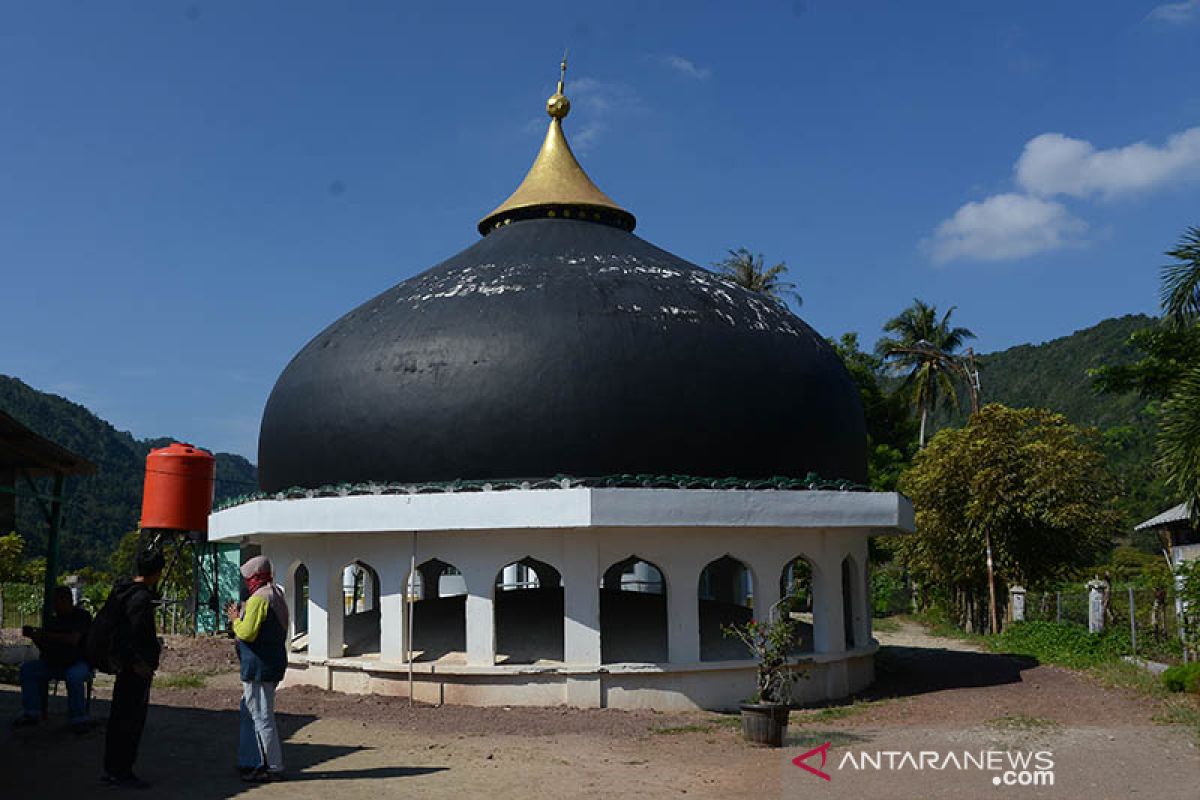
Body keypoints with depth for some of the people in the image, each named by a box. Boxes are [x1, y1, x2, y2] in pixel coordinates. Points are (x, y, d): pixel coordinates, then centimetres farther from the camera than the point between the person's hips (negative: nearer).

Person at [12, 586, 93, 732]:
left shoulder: (82, 616, -10)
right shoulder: (54, 620, 9)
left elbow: (73, 640, -25)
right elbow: (44, 647, 10)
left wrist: (44, 635, -24)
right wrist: (34, 635, -9)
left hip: (79, 663, -7)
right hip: (56, 663, 7)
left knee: (74, 676, -37)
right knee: (27, 669, -8)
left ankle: (79, 720, -25)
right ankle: (32, 714, -7)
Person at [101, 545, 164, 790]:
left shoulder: (121, 590, 10)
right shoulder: (141, 598, -19)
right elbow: (129, 635, -24)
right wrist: (136, 662, -17)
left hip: (125, 664, 10)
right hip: (138, 668, -10)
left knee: (118, 717, 15)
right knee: (133, 719, -2)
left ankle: (111, 769, 23)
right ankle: (122, 772, 4)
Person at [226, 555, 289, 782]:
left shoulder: (258, 599, -16)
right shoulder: (277, 596, 16)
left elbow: (247, 633, -21)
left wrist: (235, 620, -3)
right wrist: (241, 616, 16)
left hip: (258, 667, -10)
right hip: (274, 662, 10)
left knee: (262, 717, -5)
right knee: (263, 715, 17)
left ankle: (273, 768, -1)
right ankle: (267, 762, 23)